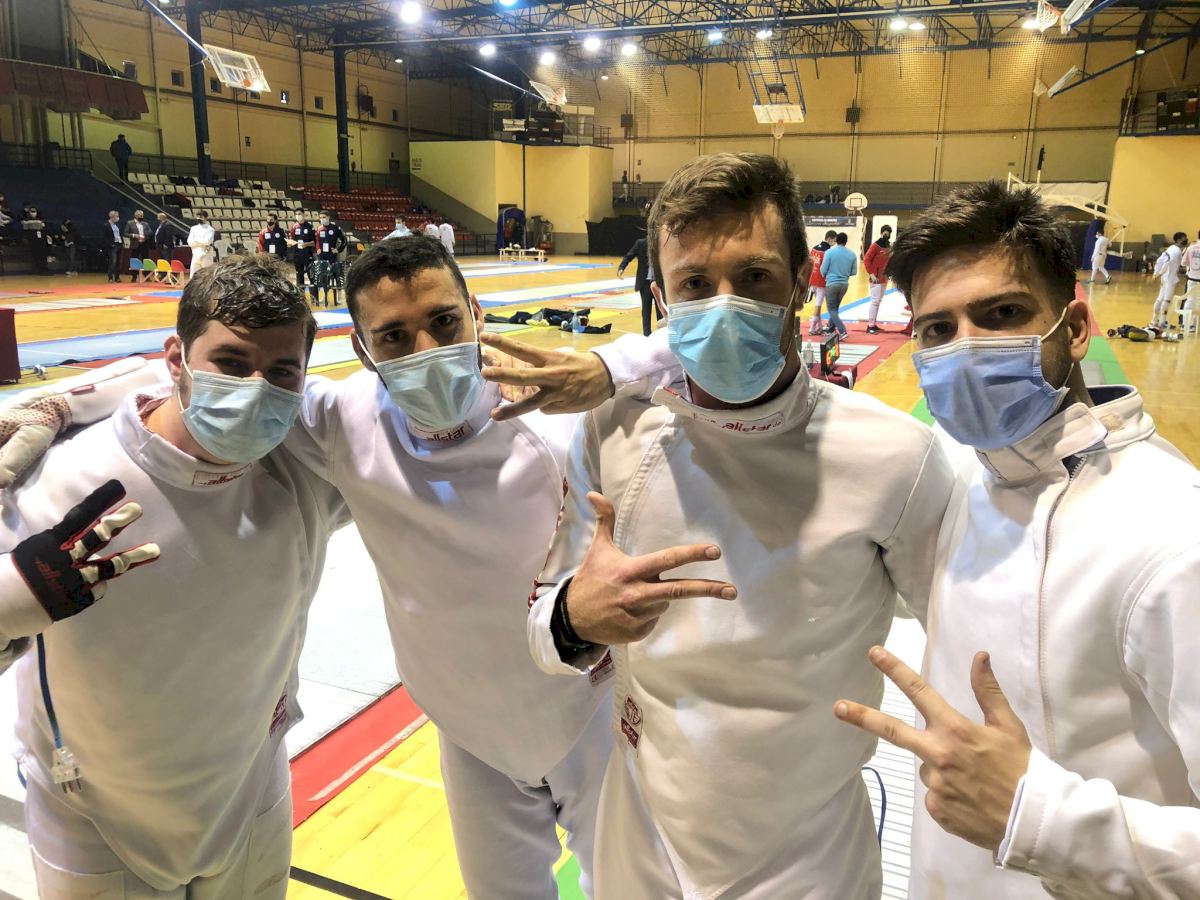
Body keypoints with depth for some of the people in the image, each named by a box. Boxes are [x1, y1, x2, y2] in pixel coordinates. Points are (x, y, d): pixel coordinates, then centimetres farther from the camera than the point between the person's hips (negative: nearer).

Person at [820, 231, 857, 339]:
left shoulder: (830, 252, -11)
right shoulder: (852, 254, 0)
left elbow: (823, 270, -8)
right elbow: (854, 272, 5)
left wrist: (824, 275, 15)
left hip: (832, 284, -4)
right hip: (845, 284, 5)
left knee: (832, 309, 2)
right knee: (835, 308, 20)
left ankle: (842, 331, -10)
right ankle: (830, 329, 30)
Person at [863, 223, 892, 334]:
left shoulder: (889, 246, 10)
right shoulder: (875, 245, -12)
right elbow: (866, 260, -16)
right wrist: (871, 274, -19)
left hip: (884, 278, 8)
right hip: (876, 278, -8)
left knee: (879, 301, 12)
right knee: (875, 301, -8)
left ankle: (874, 324, 19)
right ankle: (870, 326, -5)